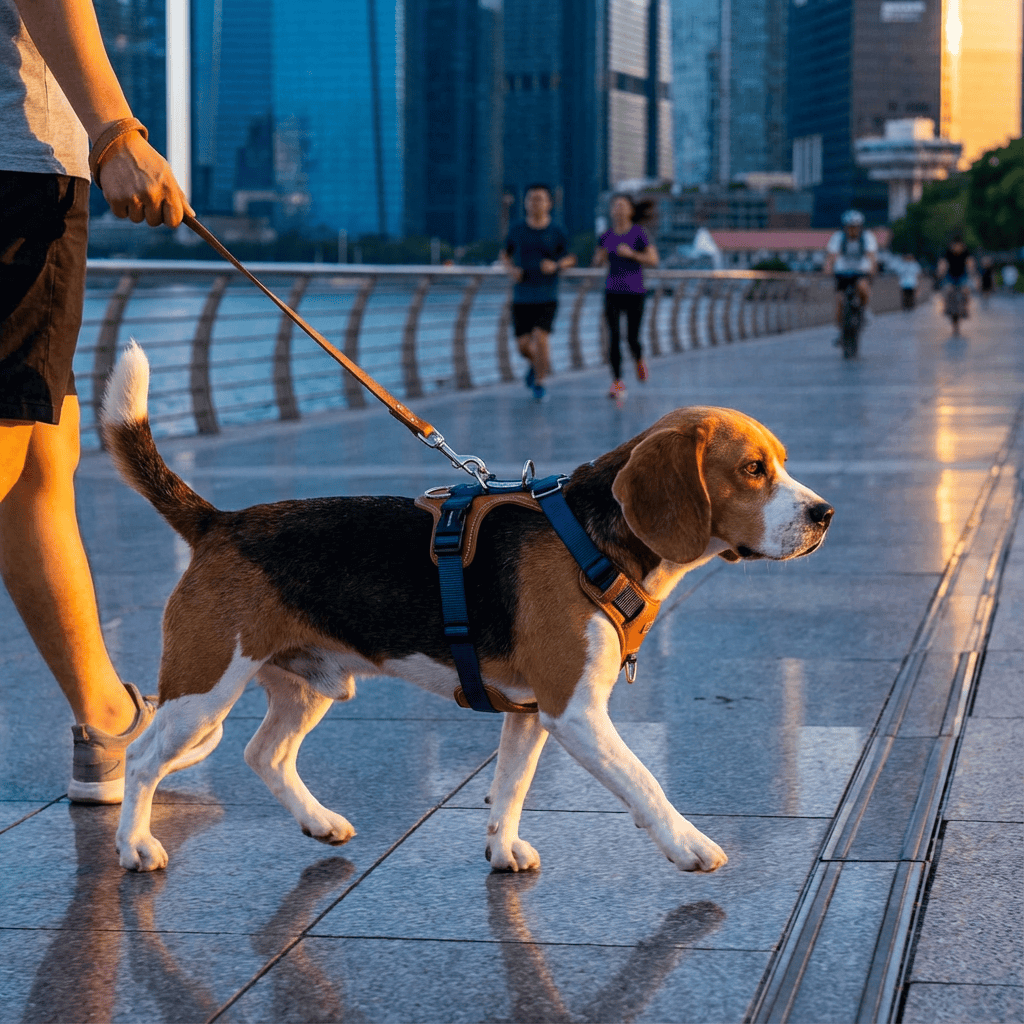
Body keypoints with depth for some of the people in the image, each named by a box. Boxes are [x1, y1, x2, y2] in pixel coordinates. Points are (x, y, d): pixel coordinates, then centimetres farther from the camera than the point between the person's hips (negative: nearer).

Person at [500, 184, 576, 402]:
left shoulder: (557, 232, 0)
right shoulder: (517, 230, 4)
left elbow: (571, 259, 7)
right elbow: (505, 254, 17)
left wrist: (556, 265, -14)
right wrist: (511, 269, -4)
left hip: (547, 296, -2)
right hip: (522, 296, 2)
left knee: (540, 337, -15)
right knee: (523, 344, 0)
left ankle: (539, 383, 2)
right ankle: (537, 363, 36)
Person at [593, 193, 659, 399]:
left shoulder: (638, 234, -4)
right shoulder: (606, 236, 6)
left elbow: (653, 260, -7)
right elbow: (597, 262, 16)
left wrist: (631, 254, -17)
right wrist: (601, 257, -6)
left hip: (634, 291, -2)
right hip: (612, 291, 3)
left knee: (632, 338, 0)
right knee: (613, 336, -8)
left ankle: (639, 360, 36)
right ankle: (617, 382, -4)